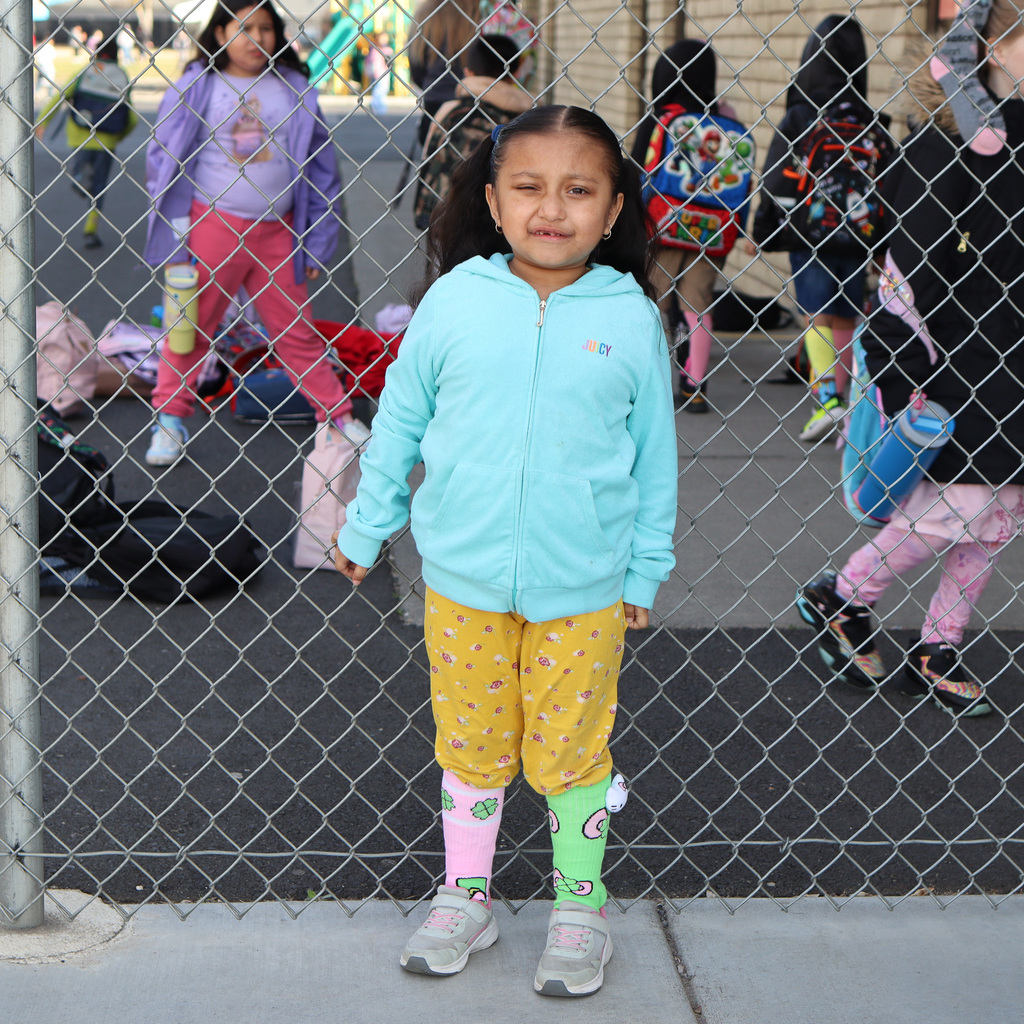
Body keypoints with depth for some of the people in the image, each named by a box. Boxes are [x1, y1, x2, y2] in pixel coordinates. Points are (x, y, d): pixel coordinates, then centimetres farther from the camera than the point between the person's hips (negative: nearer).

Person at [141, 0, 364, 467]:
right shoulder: (196, 86, 0)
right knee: (191, 324, 6)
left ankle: (338, 414, 18)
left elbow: (320, 165, 8)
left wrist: (318, 241, 5)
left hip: (278, 232, 2)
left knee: (297, 330, 9)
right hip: (210, 226, -2)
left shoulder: (294, 89, 5)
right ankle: (169, 418, 18)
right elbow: (162, 153, 3)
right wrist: (173, 225, -5)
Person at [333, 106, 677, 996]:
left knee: (571, 752, 10)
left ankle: (580, 907, 29)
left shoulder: (632, 319, -6)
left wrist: (644, 571, 7)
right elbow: (400, 419, 6)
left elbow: (655, 454, 3)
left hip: (583, 590, -1)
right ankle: (465, 896, 33)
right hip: (462, 580, 1)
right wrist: (368, 528, 11)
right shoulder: (456, 299, -5)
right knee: (470, 746, 16)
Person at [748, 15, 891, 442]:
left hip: (809, 236, -3)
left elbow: (774, 182, -6)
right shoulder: (873, 124, 3)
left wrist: (760, 234, 2)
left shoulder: (798, 118, -7)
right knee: (844, 320, 10)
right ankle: (842, 411, 13)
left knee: (817, 318, 2)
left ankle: (826, 398, -17)